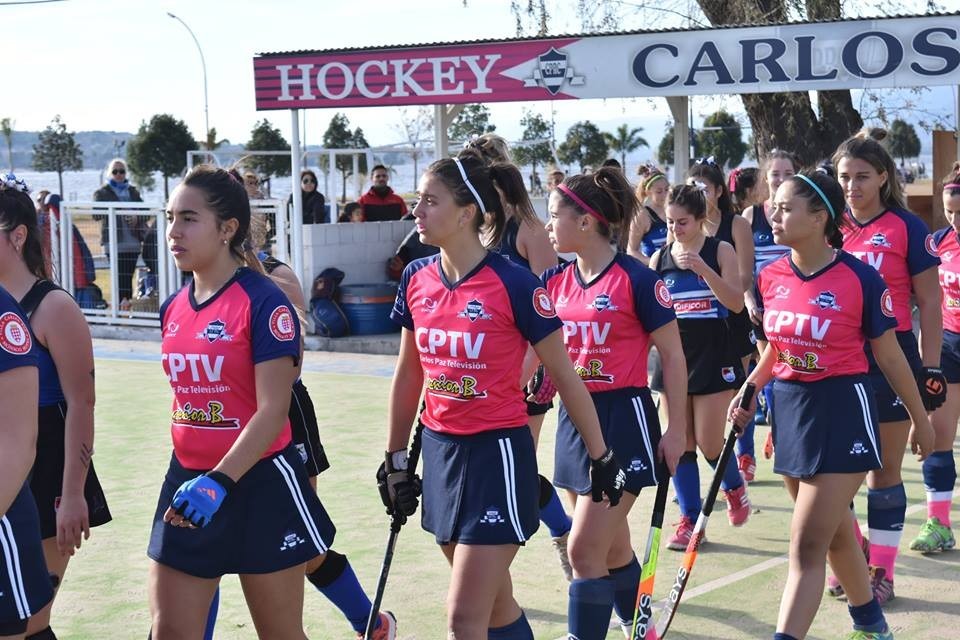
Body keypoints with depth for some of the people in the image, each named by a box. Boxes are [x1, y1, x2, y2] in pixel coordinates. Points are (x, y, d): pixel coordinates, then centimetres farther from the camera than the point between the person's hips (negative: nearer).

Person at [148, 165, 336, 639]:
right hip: (189, 483, 7)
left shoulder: (264, 303, -14)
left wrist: (219, 482, -29)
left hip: (259, 485, -6)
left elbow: (273, 411, -20)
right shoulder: (173, 309, 7)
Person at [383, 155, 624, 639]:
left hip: (498, 456, -6)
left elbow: (564, 375, -6)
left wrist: (600, 456, 0)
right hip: (440, 453, 6)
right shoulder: (416, 279, 2)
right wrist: (395, 459, 15)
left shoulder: (515, 285, -15)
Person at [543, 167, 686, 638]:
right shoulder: (555, 282, 4)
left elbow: (673, 356, -7)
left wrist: (676, 430, -8)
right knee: (612, 549, 17)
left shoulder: (637, 279, -13)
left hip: (624, 421, -7)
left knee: (585, 550, -10)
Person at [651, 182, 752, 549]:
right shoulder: (659, 258, 6)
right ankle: (689, 520, 10)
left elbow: (736, 303, -14)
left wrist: (702, 268, -23)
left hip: (713, 356, -3)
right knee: (680, 443, 3)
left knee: (709, 443, -3)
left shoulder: (720, 251, -5)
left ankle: (734, 487, 28)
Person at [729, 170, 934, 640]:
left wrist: (921, 421, 5)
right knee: (834, 532, 21)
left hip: (842, 410, -6)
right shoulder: (770, 277, 0)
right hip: (789, 407, 6)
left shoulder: (860, 279, -15)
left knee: (806, 547, -10)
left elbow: (890, 357, -4)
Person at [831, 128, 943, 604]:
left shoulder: (907, 228, -4)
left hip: (891, 360, -4)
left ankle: (881, 572, 12)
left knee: (884, 471, 4)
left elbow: (929, 302, -3)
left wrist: (930, 370, -7)